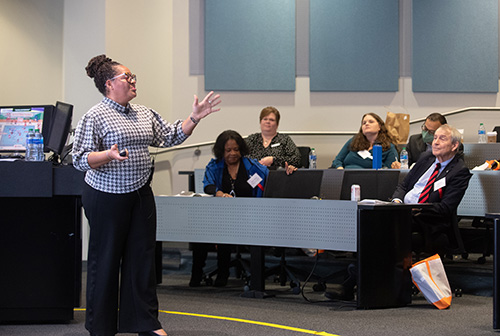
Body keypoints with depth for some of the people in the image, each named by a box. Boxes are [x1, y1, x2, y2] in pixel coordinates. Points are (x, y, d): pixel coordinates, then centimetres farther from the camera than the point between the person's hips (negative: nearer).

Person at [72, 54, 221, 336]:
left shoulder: (145, 114, 12)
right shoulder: (95, 117, -10)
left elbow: (172, 136, 15)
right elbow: (80, 159, -14)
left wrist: (195, 118, 4)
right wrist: (109, 155, -30)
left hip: (141, 195, 6)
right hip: (107, 197, -6)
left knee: (143, 255, 6)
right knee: (106, 259, 0)